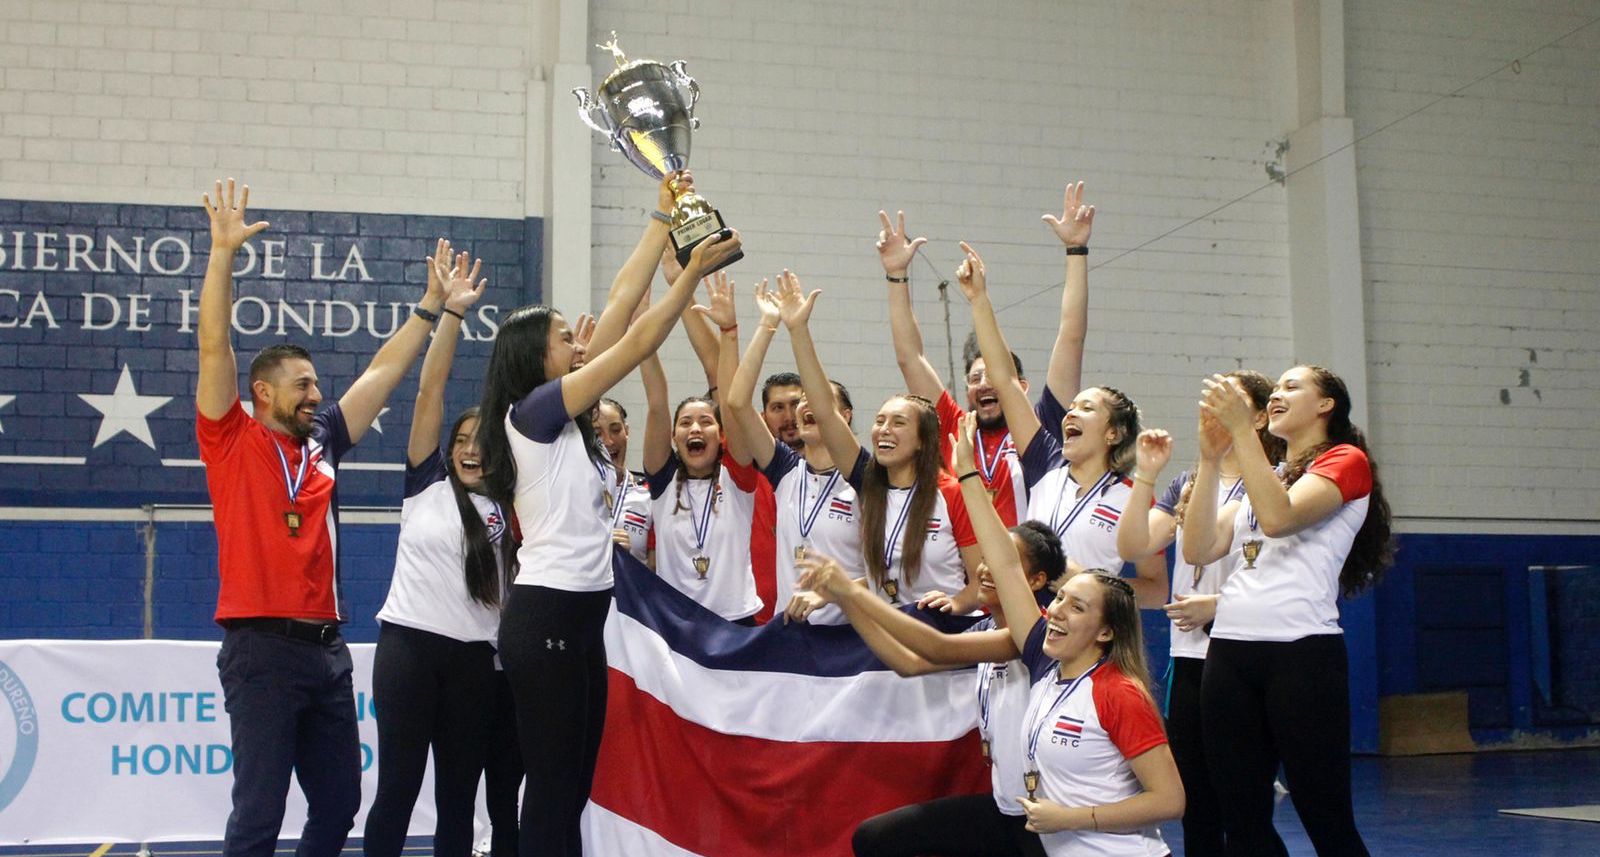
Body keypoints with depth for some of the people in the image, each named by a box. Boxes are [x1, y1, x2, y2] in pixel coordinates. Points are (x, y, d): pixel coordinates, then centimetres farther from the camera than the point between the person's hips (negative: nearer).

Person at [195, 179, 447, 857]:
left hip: (326, 646, 7)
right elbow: (214, 344, -9)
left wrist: (431, 306, 21)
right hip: (262, 647, -6)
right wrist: (223, 253, -15)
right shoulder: (232, 440, 0)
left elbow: (382, 371, 20)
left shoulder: (322, 443, 14)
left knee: (338, 800, 11)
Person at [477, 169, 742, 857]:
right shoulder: (534, 411, -10)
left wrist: (662, 221, 13)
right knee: (552, 790, -5)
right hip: (545, 617, -9)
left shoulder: (568, 418, 13)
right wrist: (695, 269, -10)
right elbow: (637, 344, -13)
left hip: (580, 616, 9)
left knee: (572, 789, 11)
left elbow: (619, 307, 12)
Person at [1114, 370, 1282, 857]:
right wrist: (1146, 474, -4)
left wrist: (1218, 605, -17)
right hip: (1188, 659, 6)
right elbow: (1133, 546, 4)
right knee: (1194, 805, 9)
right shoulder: (1186, 484, 16)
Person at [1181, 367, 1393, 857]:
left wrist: (1242, 428, -14)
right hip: (1230, 652, 7)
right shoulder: (1264, 478, 25)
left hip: (1302, 652, -7)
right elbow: (1198, 549, 11)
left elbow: (1278, 517, -15)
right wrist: (1210, 458, 5)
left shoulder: (1346, 462, 4)